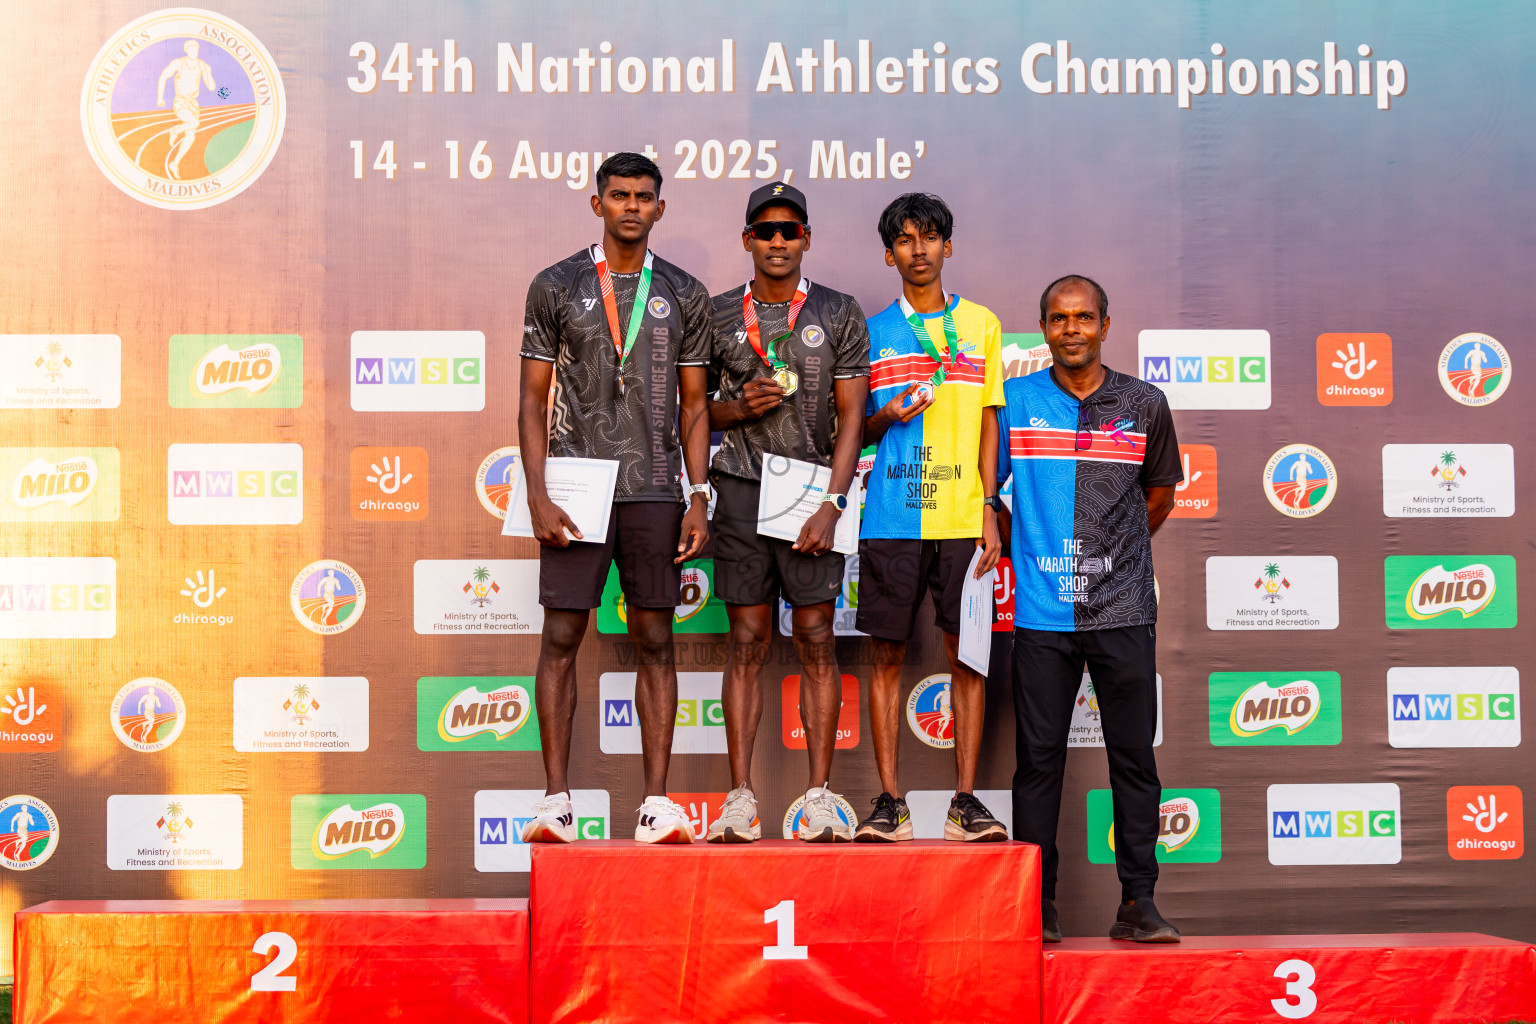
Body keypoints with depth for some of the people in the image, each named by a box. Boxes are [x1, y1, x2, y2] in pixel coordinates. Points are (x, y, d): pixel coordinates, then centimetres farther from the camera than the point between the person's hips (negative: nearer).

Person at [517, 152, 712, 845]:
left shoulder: (683, 295, 10)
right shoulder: (555, 287, 6)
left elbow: (695, 408, 11)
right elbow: (533, 400, 4)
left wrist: (699, 500, 1)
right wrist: (538, 495, -6)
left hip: (655, 489, 1)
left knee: (655, 640, 1)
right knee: (561, 637, -3)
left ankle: (656, 801, 4)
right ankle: (555, 798, 3)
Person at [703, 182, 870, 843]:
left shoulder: (839, 314, 5)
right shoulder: (717, 315, 9)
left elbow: (851, 416, 1)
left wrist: (831, 503, -9)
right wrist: (738, 407, -9)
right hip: (741, 489, 1)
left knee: (816, 640, -2)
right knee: (747, 640, 1)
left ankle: (820, 796, 1)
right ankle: (740, 797, 3)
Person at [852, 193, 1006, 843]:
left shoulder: (980, 324, 11)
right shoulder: (872, 332, 11)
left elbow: (988, 422, 10)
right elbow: (854, 432, 15)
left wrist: (989, 509, 1)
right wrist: (886, 417, -7)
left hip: (963, 518, 0)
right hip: (890, 517, 0)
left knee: (966, 653, 0)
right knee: (888, 655, 0)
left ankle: (965, 800, 5)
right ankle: (889, 801, 5)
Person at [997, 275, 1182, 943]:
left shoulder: (1144, 405, 6)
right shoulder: (1014, 402, 4)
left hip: (1123, 611, 1)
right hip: (1041, 613, 0)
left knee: (1134, 756, 2)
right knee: (1038, 758, 2)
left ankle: (1138, 902, 9)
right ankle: (1036, 906, 9)